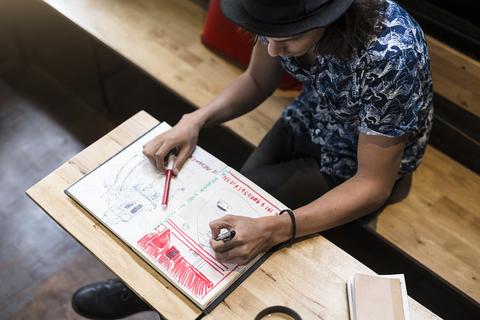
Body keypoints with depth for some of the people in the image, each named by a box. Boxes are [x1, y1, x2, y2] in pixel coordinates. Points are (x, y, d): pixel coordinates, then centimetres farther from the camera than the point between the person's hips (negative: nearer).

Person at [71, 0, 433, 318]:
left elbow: (374, 185, -30)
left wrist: (273, 229, -44)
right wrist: (196, 119, -22)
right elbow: (257, 82, -3)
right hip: (308, 121, 5)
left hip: (353, 162, -4)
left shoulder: (390, 58, -38)